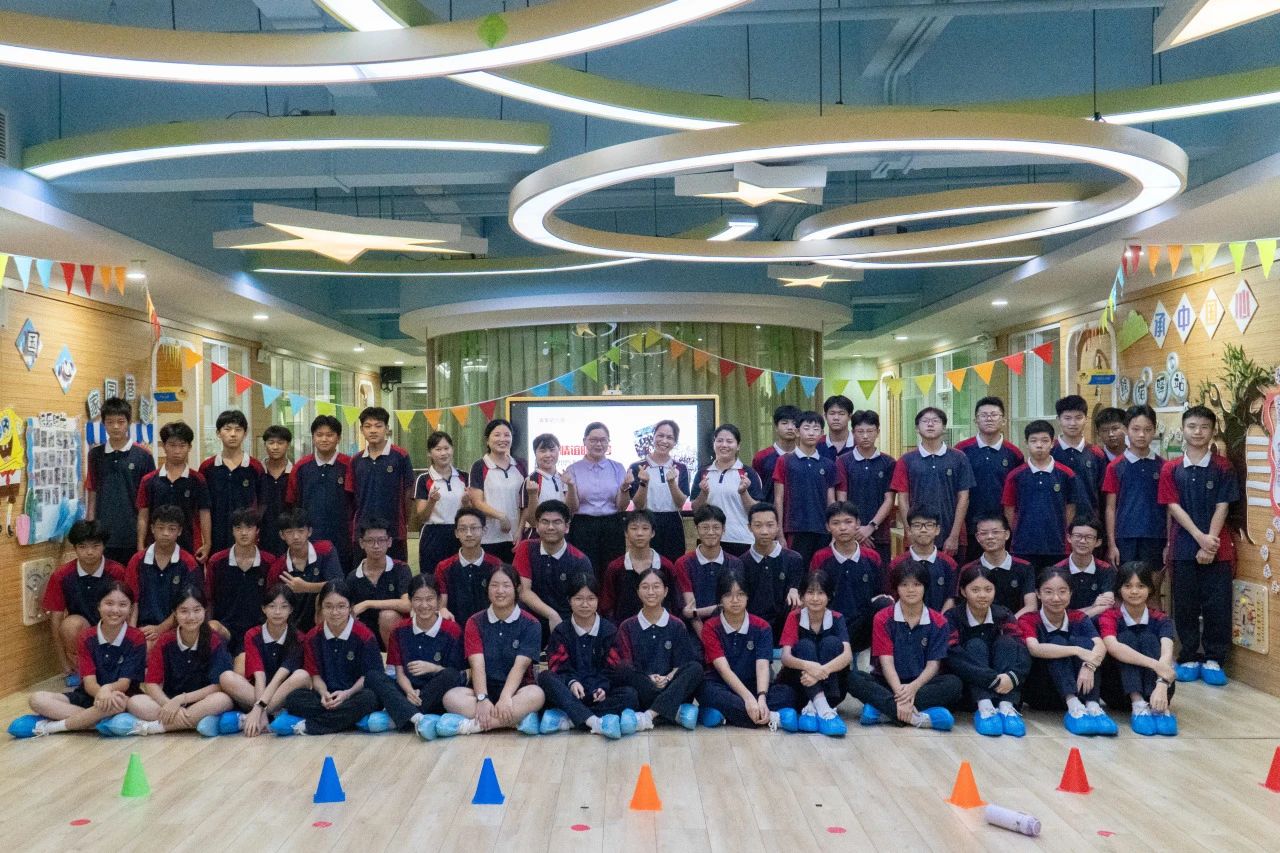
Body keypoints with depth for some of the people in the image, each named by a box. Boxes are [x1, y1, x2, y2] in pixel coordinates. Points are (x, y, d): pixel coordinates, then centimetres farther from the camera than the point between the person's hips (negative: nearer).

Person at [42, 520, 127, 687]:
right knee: (71, 623, -34)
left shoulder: (117, 573, -11)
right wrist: (65, 667, -7)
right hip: (81, 638, 1)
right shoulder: (61, 577, -8)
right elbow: (56, 621, -6)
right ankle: (79, 671, -10)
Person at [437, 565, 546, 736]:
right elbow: (477, 665, -8)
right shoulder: (475, 623, 5)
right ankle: (517, 719, -35)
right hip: (484, 689, 2)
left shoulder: (530, 625, -1)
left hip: (516, 690, -2)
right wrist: (482, 699, -25)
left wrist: (505, 698, -30)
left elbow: (519, 666, -13)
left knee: (536, 694, -35)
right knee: (451, 697, -28)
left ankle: (474, 724, -33)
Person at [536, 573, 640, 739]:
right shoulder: (560, 632, 8)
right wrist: (571, 682, -25)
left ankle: (566, 719, -34)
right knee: (545, 678, -29)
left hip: (598, 693, 1)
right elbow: (559, 666, -4)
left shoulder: (609, 631, 8)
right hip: (570, 693, 0)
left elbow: (610, 667, 1)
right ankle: (595, 722, -45)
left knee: (630, 694, -28)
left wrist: (602, 688, -19)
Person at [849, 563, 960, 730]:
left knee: (953, 683, -28)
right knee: (853, 679, -29)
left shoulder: (938, 622, 1)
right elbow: (886, 661, -11)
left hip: (921, 683, 1)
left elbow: (933, 664, -5)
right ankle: (917, 717, -41)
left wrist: (913, 687, -26)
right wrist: (899, 693, -28)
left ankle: (884, 710, -34)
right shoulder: (883, 619, -2)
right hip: (889, 683, -1)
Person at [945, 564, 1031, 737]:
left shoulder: (1004, 615, 0)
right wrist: (995, 679, -36)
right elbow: (954, 658, -25)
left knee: (1006, 642, -18)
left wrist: (1013, 676, -38)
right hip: (968, 689, -2)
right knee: (975, 645, -23)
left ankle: (1006, 707, -36)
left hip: (1004, 689, 2)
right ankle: (984, 708, -43)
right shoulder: (952, 617, -8)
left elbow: (1022, 651, -16)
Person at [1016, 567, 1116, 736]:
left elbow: (1100, 645, -18)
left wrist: (1089, 665, -39)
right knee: (1057, 641, -24)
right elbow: (1035, 649, -28)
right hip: (1039, 694, -3)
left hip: (1079, 689, 3)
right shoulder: (1028, 620, -6)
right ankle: (1074, 708, -42)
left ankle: (1093, 707, -35)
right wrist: (1076, 651, -37)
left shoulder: (1079, 618, 3)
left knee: (1083, 641, -19)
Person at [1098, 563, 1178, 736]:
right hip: (1117, 690, -1)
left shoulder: (1160, 621, -1)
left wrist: (1162, 685, -43)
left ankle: (1160, 707, -38)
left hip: (1152, 689, 1)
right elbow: (1113, 647, -29)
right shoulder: (1109, 617, -6)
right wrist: (1155, 665, -42)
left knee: (1148, 639, -20)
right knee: (1126, 637, -23)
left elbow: (1166, 653, -22)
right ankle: (1138, 705, -42)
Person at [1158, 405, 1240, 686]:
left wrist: (1210, 544, -12)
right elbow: (1174, 507, -3)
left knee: (1218, 605, 1)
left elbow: (1222, 508, -4)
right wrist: (1200, 537, -13)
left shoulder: (1223, 467, 0)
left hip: (1217, 549, -1)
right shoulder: (1171, 469, 2)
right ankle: (1189, 658, 17)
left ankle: (1213, 660, 12)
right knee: (1185, 605, 6)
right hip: (1184, 548, 1)